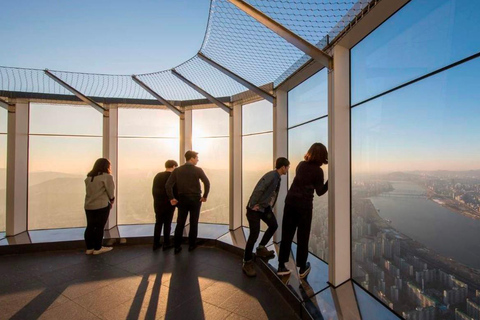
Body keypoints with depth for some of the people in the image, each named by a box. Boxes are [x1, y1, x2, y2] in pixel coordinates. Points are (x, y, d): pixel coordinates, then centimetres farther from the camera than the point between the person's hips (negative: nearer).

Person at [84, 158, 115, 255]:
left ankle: (89, 248, 21)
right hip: (102, 205, -6)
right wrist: (112, 200, 8)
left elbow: (89, 191, 9)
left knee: (90, 227, 13)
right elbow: (110, 191, -11)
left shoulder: (89, 177, 10)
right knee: (99, 227, 4)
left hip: (88, 205, 7)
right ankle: (97, 248, 13)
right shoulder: (107, 176, -11)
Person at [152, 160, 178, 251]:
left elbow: (153, 189, 9)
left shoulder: (158, 176, 6)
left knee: (158, 223, 14)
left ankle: (156, 244, 19)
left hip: (158, 204, 5)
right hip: (169, 204, -5)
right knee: (167, 224, 6)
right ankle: (166, 244, 14)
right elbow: (176, 192, -13)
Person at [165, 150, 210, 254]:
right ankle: (191, 245, 20)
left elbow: (168, 185, -5)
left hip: (182, 199, 3)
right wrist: (205, 196, -8)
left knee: (180, 223, 11)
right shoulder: (198, 170, -8)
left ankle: (177, 246, 16)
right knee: (193, 223, 10)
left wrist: (172, 198, 1)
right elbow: (207, 183, -18)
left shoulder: (177, 170, 1)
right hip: (195, 199, -3)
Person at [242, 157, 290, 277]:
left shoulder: (278, 177, 6)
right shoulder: (271, 175, -24)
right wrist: (253, 205, -22)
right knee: (254, 234, -8)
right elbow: (259, 190, -30)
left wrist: (269, 206, 10)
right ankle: (247, 263, 9)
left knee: (273, 225, 17)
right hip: (255, 208, -10)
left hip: (265, 207, 10)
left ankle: (261, 248, 34)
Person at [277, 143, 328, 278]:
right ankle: (302, 268, 25)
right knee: (303, 237, 10)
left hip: (290, 201, 5)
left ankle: (281, 266, 17)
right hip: (304, 204, -5)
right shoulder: (318, 170, -7)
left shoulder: (301, 164, 8)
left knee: (287, 234, 9)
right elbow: (320, 192, -2)